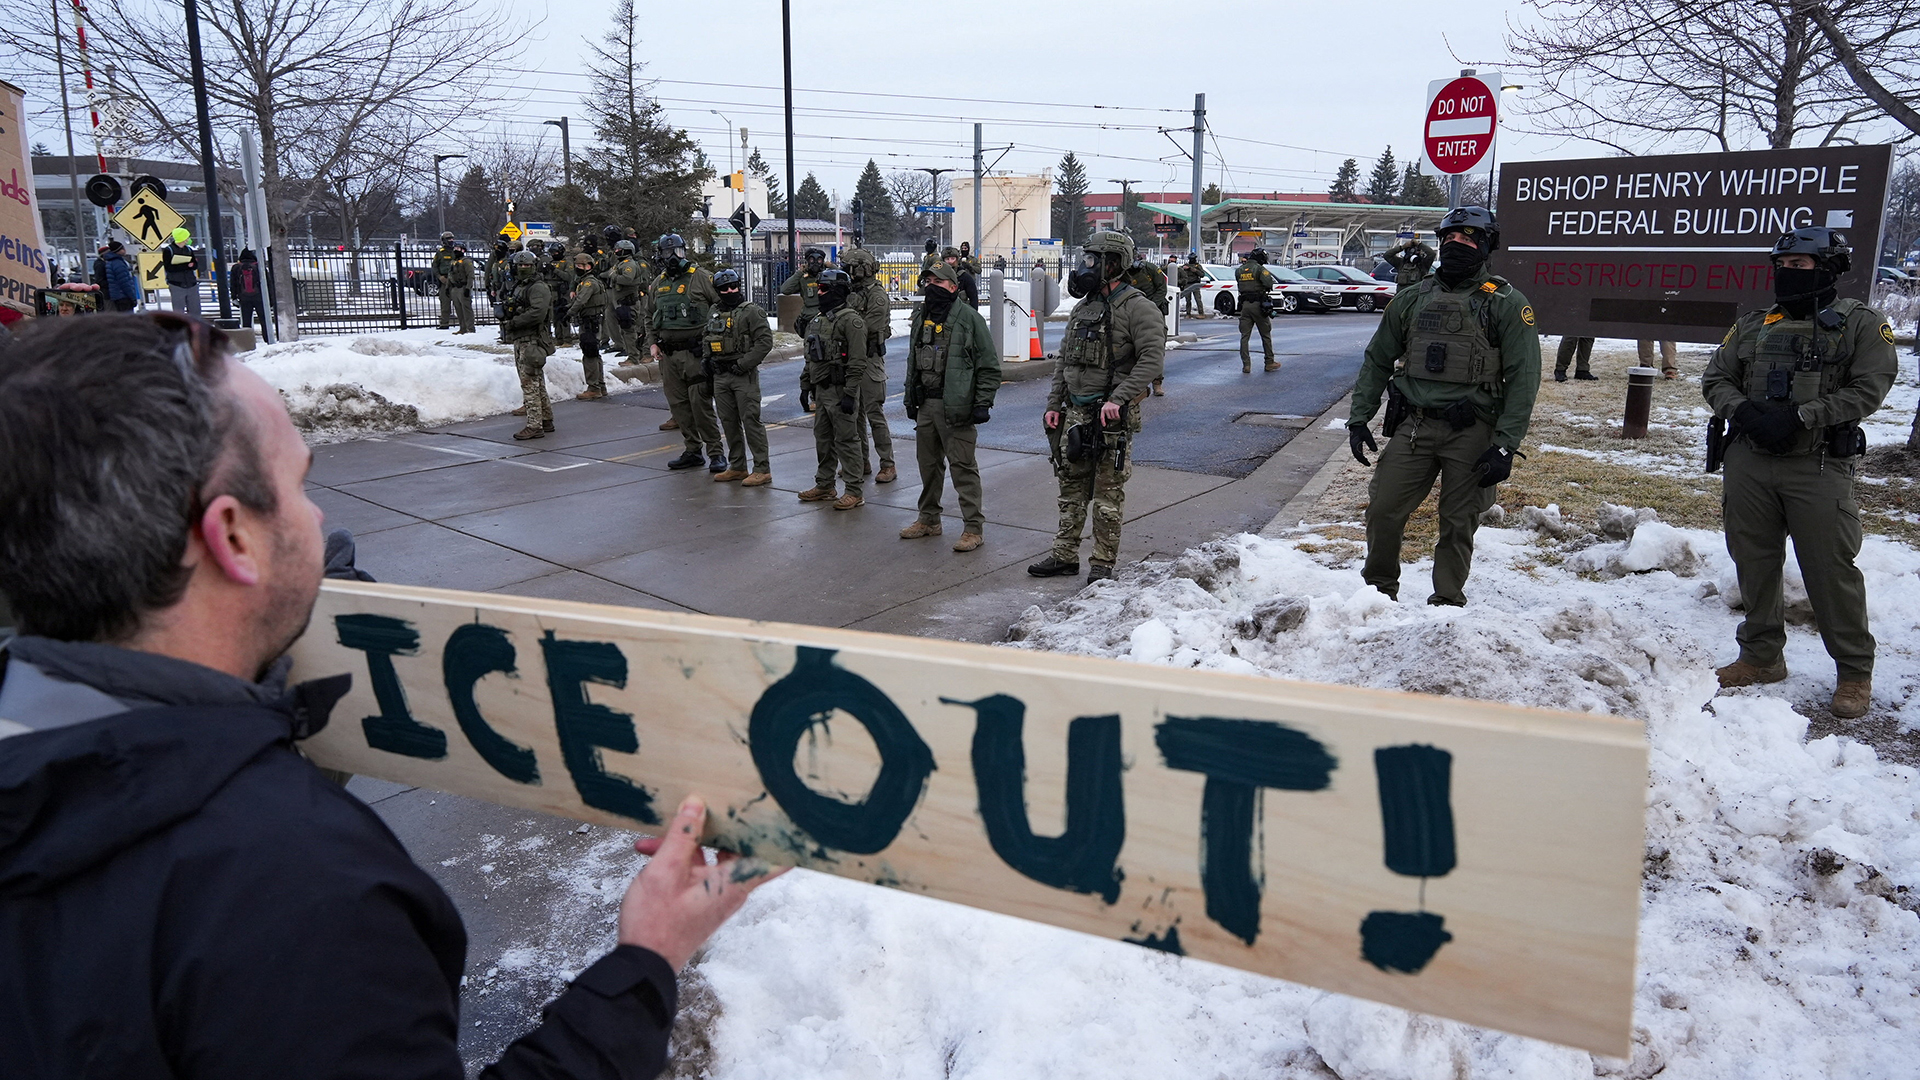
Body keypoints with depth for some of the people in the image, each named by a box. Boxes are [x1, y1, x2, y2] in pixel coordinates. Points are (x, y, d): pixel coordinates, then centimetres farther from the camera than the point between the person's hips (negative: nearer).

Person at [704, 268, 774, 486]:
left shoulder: (751, 312, -7)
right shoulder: (714, 314, 15)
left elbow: (765, 341, -14)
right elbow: (707, 339, 28)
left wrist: (743, 364, -17)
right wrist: (706, 359, 10)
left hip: (744, 376, -7)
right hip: (720, 376, 7)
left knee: (751, 421, -8)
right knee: (728, 422, 11)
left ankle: (762, 469, -4)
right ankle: (737, 467, 21)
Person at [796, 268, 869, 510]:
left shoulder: (850, 321, -14)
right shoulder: (819, 320, 16)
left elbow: (857, 361, -20)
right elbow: (811, 356, 23)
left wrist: (850, 394, -23)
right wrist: (805, 385, 19)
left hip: (840, 391, -9)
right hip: (821, 390, 9)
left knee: (846, 441, -5)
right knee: (822, 439, 15)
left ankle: (853, 492, 0)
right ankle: (824, 485, 27)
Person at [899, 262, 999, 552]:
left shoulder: (968, 318, -7)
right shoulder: (920, 317, 14)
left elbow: (989, 365, -7)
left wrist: (983, 403, -12)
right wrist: (910, 399, 19)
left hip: (956, 407, -7)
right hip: (925, 405, 7)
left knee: (963, 466, -5)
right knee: (928, 463, 15)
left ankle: (973, 527, 2)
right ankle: (929, 519, 29)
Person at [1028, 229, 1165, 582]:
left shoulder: (1136, 307, -9)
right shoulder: (1082, 308, 15)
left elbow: (1152, 358, -18)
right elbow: (1064, 360, 19)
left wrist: (1118, 398, -25)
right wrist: (1053, 404, 11)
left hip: (1112, 416, -7)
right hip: (1076, 412, 8)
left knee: (1108, 494, 0)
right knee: (1071, 488, 12)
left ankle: (1103, 563, 9)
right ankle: (1065, 555, 21)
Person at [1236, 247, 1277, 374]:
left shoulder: (1239, 271, 7)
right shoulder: (1259, 268, -10)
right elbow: (1268, 283, -20)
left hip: (1245, 305, 4)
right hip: (1258, 305, -4)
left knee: (1244, 336, 6)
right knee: (1266, 335, 8)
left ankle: (1246, 364, 0)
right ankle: (1270, 363, 14)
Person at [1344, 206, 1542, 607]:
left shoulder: (1506, 303, 0)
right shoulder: (1412, 299, 12)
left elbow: (1523, 378, -4)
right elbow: (1377, 361, 16)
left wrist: (1506, 445, -12)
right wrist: (1358, 419, 6)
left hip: (1471, 433, -3)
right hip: (1413, 426, 3)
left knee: (1458, 524, 4)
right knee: (1382, 510, -2)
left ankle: (1446, 602, 19)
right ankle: (1378, 590, 18)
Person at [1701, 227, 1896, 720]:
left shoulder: (1861, 324, 1)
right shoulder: (1753, 326, 13)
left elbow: (1868, 388, -8)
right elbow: (1715, 378, 11)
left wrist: (1800, 417, -18)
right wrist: (1743, 411, -9)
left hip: (1820, 467, -4)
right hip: (1749, 463, 4)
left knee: (1831, 569, -4)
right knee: (1754, 564, 10)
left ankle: (1855, 672, 10)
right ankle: (1762, 656, 25)